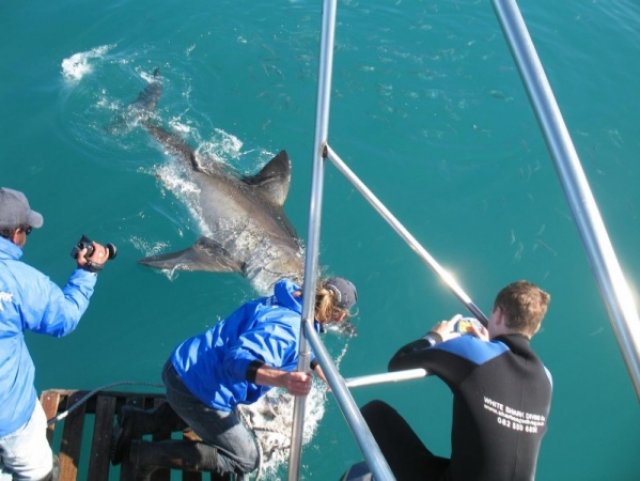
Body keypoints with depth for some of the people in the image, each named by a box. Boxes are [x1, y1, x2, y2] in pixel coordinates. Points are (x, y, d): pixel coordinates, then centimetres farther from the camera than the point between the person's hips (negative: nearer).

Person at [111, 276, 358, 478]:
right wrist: (282, 378, -55)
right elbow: (239, 359, -41)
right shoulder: (287, 328, -25)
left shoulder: (286, 303, 3)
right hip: (196, 389, -9)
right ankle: (140, 451, 0)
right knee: (245, 460, 8)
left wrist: (316, 366, 20)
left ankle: (140, 421, 22)